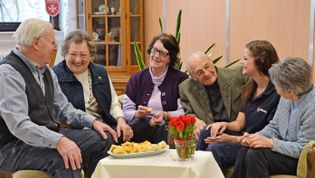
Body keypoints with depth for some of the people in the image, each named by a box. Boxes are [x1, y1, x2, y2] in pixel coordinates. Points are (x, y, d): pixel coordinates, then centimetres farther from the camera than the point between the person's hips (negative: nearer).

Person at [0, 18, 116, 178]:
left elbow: (63, 108, 17)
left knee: (103, 139, 1)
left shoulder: (46, 70, 12)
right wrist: (58, 141, -38)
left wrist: (92, 122, 2)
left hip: (49, 135, 9)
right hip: (15, 147, -9)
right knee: (66, 159, -34)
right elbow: (19, 125, -27)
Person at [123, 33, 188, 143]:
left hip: (168, 127, -1)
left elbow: (184, 112, -3)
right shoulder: (137, 78, 15)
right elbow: (126, 111, 9)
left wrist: (165, 115, -19)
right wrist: (138, 114, -13)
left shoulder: (180, 79, 6)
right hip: (140, 128, 2)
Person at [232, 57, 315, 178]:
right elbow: (274, 127, 12)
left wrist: (270, 143, -24)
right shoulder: (287, 98, 2)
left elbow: (303, 149, -23)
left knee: (256, 154, -25)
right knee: (244, 153, -14)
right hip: (287, 149, 8)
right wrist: (254, 137, -6)